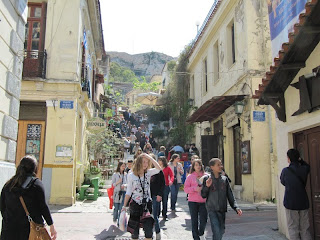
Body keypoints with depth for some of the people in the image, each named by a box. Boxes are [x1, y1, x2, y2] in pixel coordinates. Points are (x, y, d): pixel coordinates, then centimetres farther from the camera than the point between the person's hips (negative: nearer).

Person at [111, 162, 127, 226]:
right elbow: (113, 184, 2)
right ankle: (115, 219, 29)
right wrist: (118, 182, -15)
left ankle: (119, 222, 4)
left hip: (123, 192, 1)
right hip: (117, 192, -1)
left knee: (121, 208, -3)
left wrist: (124, 185, -9)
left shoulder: (125, 174, 6)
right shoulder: (115, 174, 0)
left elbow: (127, 183, 11)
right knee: (116, 207, 5)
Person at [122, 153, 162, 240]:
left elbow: (159, 168, -19)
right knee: (134, 233, 10)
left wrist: (149, 157, -19)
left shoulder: (148, 173, 1)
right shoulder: (131, 175, -2)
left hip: (147, 205, 1)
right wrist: (124, 206, 0)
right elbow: (128, 192, 2)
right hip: (135, 205, -1)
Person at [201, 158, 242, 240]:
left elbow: (230, 195, 5)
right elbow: (203, 195, -1)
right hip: (212, 209, -3)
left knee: (221, 230, 11)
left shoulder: (224, 179, 4)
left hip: (222, 209, 4)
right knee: (216, 231, -13)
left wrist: (236, 207, -5)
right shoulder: (206, 179, -4)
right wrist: (207, 186, -18)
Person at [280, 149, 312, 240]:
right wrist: (300, 160, 8)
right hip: (303, 202, 4)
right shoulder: (305, 169, -3)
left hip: (291, 203, -3)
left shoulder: (285, 171, -12)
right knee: (305, 229, 11)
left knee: (293, 229, 2)